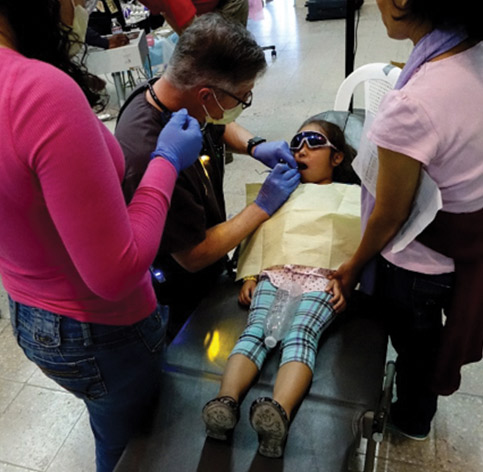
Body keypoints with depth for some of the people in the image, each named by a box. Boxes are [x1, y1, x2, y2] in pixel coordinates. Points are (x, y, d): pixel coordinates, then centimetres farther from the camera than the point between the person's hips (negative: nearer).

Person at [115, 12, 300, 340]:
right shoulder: (149, 157, -41)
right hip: (179, 296, -7)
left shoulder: (178, 96, -16)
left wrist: (255, 146, -8)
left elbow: (219, 127, 11)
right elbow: (194, 256, -28)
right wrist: (263, 206, -21)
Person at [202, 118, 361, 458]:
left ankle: (279, 414, -51)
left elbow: (358, 244, 11)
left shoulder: (352, 195, 27)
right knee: (256, 331, -25)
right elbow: (258, 235, 25)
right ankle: (225, 404, -45)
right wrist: (250, 276, 8)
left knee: (300, 335, -30)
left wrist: (345, 279, -8)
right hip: (274, 273, 3)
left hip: (323, 276, -2)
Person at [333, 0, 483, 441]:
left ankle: (412, 418, 55)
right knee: (430, 336, 32)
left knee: (413, 343, 23)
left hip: (417, 263, -7)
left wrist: (354, 267, -4)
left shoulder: (411, 107, -36)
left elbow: (390, 216, -23)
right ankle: (421, 404, 62)